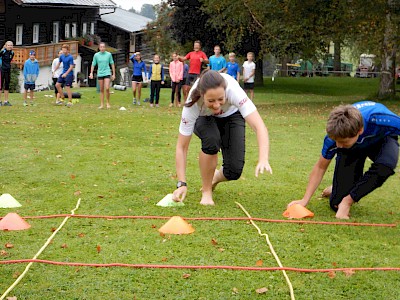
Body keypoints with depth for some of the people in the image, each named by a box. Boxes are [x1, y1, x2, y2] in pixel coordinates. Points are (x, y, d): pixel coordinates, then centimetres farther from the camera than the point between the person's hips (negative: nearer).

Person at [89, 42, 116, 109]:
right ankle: (102, 104, 11)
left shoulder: (109, 54, 1)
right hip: (100, 74, 2)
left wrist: (113, 74, 8)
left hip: (107, 73, -2)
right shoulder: (96, 55, 2)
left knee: (107, 88, -14)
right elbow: (93, 64, 8)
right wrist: (91, 73, -2)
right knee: (101, 90, 5)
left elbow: (112, 64, 8)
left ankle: (108, 103, 2)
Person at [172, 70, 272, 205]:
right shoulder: (192, 104, -38)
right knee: (212, 139, -37)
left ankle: (216, 177, 23)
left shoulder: (233, 91, -42)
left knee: (233, 172, -16)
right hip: (203, 119, 0)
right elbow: (182, 147, -30)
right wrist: (182, 184, -38)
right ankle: (206, 192, -14)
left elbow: (259, 126, -48)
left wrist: (263, 160, -64)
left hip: (231, 115, 1)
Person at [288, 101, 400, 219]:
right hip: (354, 147, 1)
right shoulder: (334, 136, -33)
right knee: (336, 204, -10)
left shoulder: (383, 121, -45)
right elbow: (320, 167, -16)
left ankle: (348, 200, -21)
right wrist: (305, 200, -17)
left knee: (385, 164, -40)